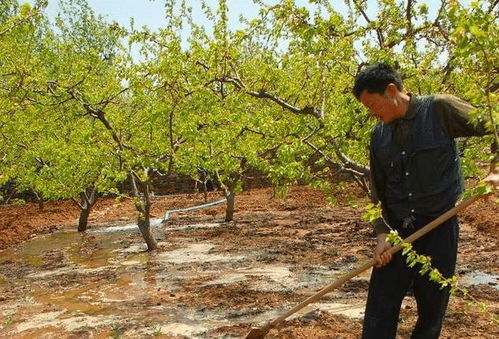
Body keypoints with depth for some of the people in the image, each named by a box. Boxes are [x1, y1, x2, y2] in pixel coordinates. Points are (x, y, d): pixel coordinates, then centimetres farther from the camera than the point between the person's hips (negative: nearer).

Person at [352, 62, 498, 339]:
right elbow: (378, 192, 8)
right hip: (397, 232, 4)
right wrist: (381, 234, -2)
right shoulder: (379, 136, 5)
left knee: (432, 309, 9)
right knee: (379, 314, 3)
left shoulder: (439, 109, -8)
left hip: (439, 230, -3)